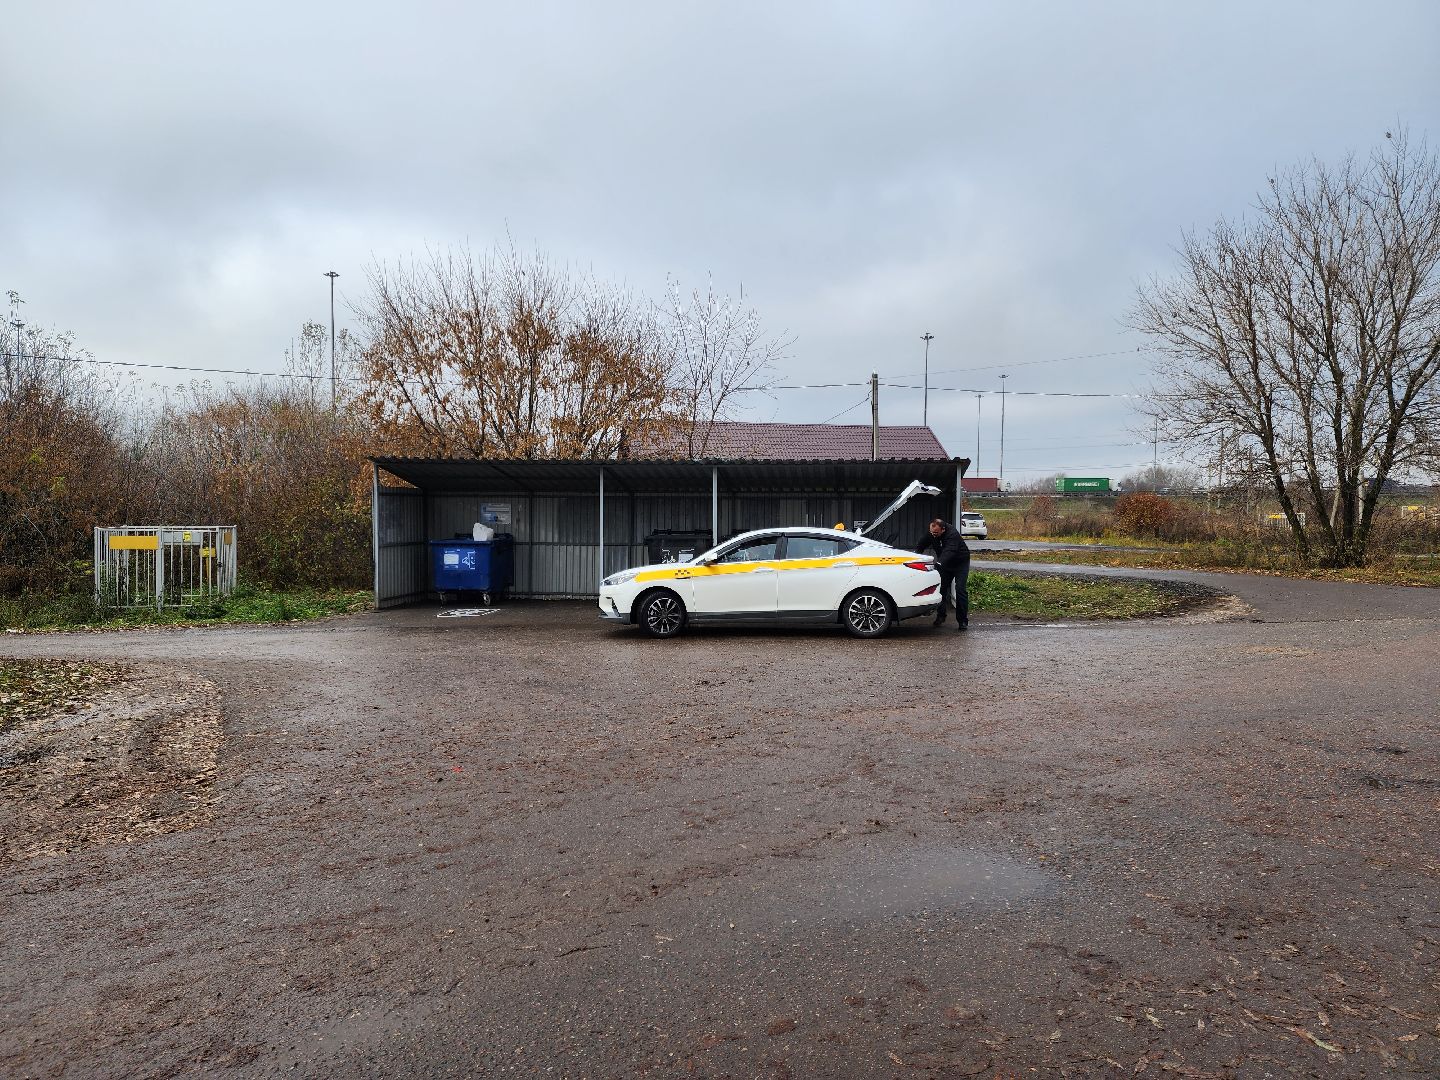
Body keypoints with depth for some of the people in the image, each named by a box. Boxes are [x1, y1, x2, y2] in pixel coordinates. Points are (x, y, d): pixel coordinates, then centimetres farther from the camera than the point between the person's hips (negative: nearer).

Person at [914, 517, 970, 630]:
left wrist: (939, 563, -63)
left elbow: (949, 551, -48)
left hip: (961, 563, -6)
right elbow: (921, 545, -4)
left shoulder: (952, 534, -34)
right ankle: (940, 617, 12)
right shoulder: (931, 534, -14)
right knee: (941, 588, -1)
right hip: (945, 564, 6)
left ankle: (963, 621, -8)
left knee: (960, 590, -14)